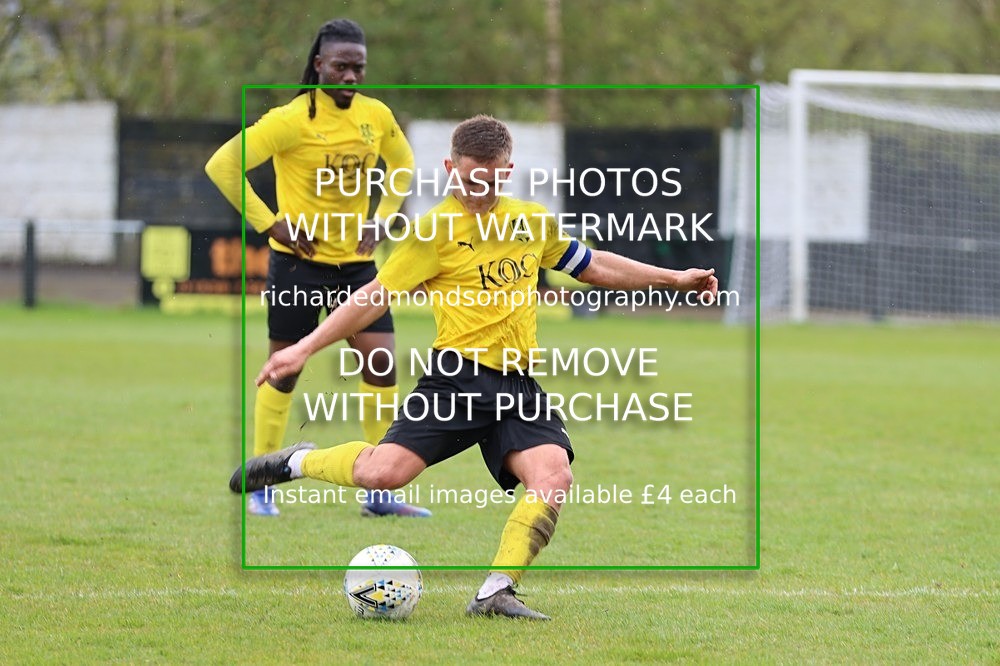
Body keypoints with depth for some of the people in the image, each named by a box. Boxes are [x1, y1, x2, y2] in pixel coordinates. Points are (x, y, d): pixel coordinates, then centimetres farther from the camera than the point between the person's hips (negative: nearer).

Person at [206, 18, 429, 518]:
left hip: (356, 260, 5)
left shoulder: (376, 116, 0)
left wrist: (382, 218, 6)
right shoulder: (293, 120, -17)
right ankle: (260, 487, 15)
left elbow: (402, 165, 20)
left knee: (381, 365, -3)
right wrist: (268, 223, -16)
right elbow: (222, 165, -17)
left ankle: (379, 491, 6)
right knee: (284, 372, 2)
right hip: (299, 260, -5)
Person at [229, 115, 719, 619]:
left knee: (553, 477, -21)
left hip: (518, 384, 4)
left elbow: (594, 266, 28)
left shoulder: (534, 222, 13)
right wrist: (305, 348, -7)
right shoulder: (436, 230, -2)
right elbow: (376, 296, -1)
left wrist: (674, 278, 28)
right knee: (383, 473, -20)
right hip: (458, 375, -4)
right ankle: (298, 462, 11)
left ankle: (496, 592, -12)